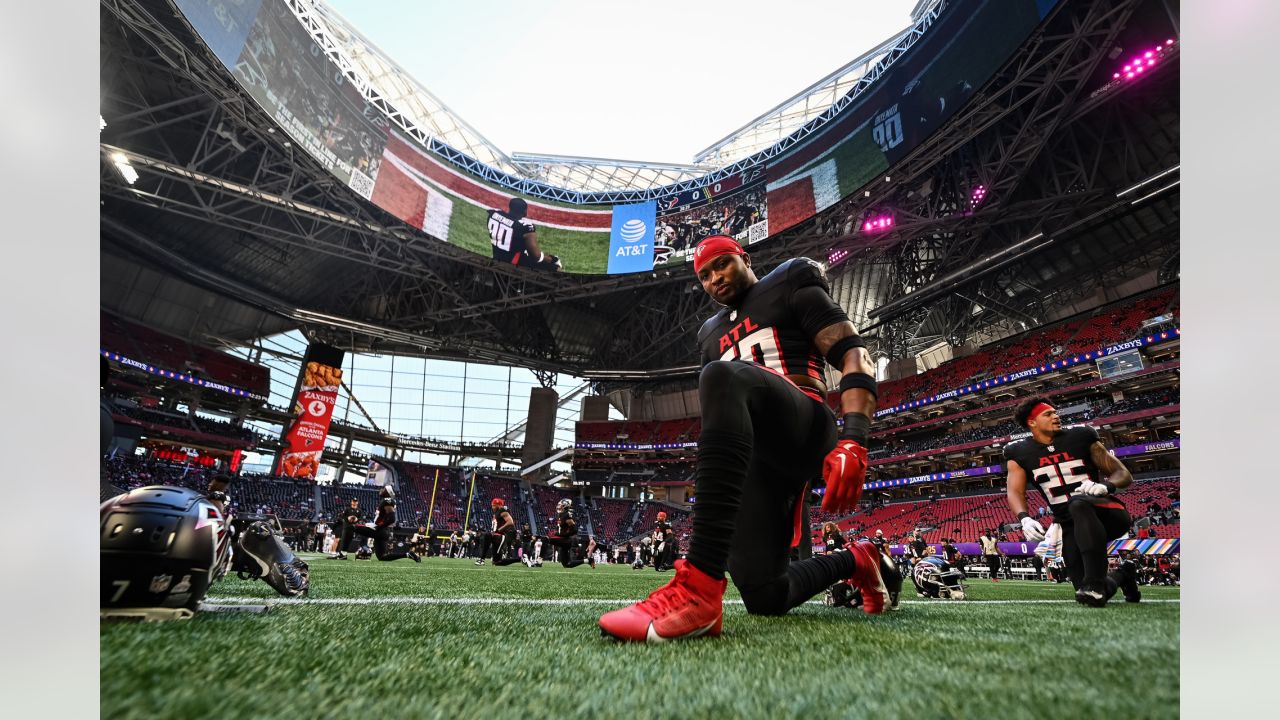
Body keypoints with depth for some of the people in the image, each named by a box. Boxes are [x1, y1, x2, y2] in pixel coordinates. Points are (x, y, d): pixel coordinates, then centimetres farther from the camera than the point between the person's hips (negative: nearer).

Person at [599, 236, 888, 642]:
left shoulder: (792, 291, 14)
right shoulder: (714, 334, 32)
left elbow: (853, 355, 0)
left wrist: (853, 441, -16)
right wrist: (709, 476, 20)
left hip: (803, 429, -6)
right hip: (752, 458, 7)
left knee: (721, 376, -36)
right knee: (766, 599, -3)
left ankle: (699, 587, -44)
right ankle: (853, 561, 30)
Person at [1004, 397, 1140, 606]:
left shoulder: (1081, 437, 2)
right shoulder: (1019, 453, 3)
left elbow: (1123, 474, 3)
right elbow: (1015, 491, -6)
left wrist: (1105, 486, -20)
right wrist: (1025, 518, -26)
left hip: (1108, 514, -2)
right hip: (1072, 526, 2)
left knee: (1078, 502, -37)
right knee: (1093, 596, -6)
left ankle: (1094, 583, -34)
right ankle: (1120, 576, 30)